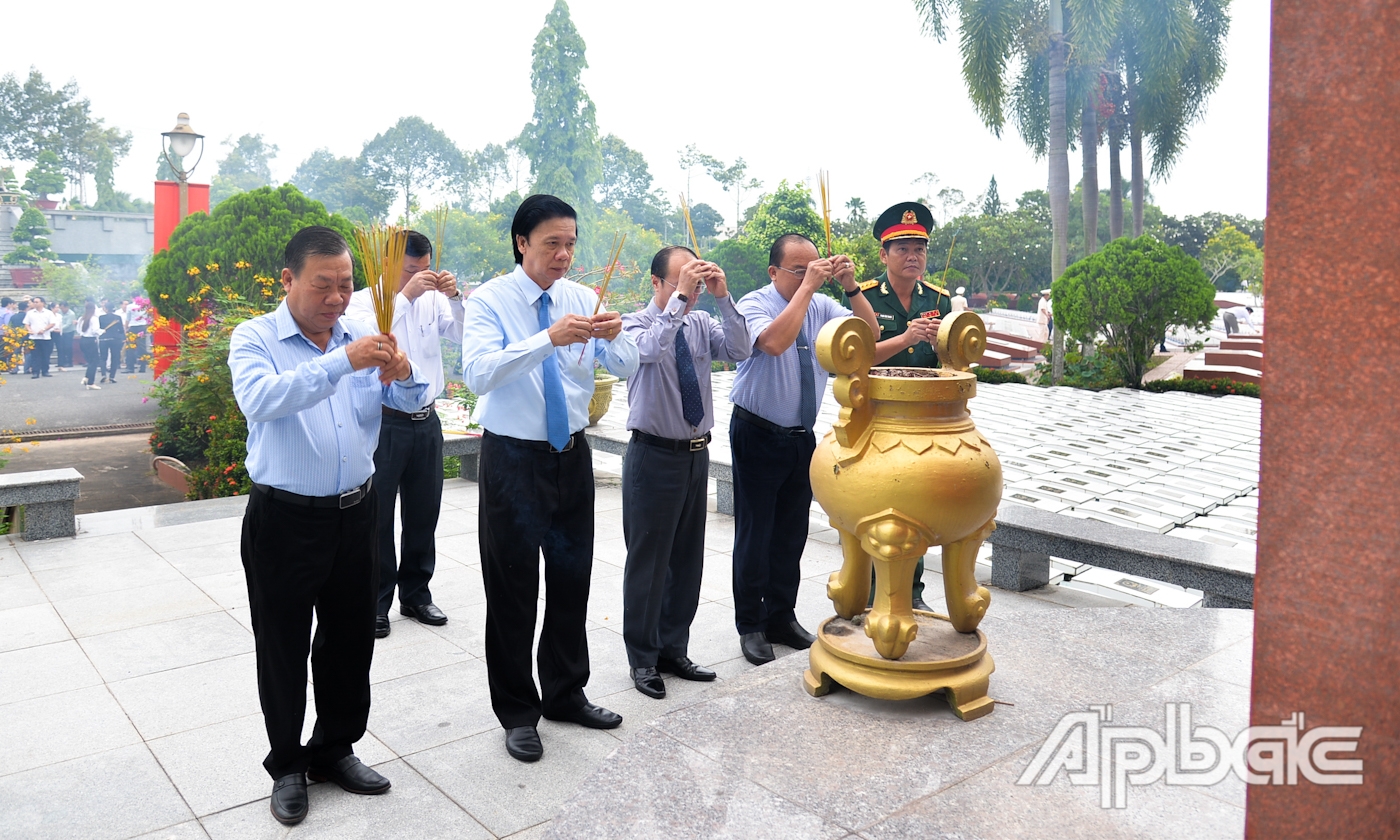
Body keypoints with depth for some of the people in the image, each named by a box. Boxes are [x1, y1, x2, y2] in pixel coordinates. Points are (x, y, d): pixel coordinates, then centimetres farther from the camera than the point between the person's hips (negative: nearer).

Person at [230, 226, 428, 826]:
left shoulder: (363, 336, 5)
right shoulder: (254, 339, -7)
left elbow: (411, 401, 0)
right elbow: (261, 399, -27)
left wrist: (405, 375, -23)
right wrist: (342, 361, -37)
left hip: (355, 516, 4)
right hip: (284, 521, -4)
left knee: (351, 641, 15)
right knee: (284, 649, 9)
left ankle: (335, 749, 35)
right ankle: (287, 766, 28)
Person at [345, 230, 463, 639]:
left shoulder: (432, 299, 6)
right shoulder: (363, 301, -5)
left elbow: (465, 337, -3)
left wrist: (455, 298, -17)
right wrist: (405, 295, -27)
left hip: (426, 421, 4)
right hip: (384, 422, -4)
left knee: (424, 513, 14)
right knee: (378, 516, 5)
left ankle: (416, 594, 29)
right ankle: (376, 602, 18)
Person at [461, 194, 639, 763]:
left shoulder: (583, 299, 2)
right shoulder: (490, 300, -10)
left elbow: (627, 368, -3)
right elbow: (478, 372, -28)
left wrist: (614, 336, -25)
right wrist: (549, 338, -38)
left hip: (571, 455, 5)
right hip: (513, 457, -4)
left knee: (572, 576, 15)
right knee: (513, 586, 5)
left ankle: (567, 694, 34)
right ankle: (517, 712, 23)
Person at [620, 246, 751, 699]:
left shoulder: (702, 322, 4)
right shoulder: (636, 322, -8)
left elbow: (741, 351, -11)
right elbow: (651, 349, -30)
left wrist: (723, 297, -18)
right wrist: (681, 298, -29)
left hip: (696, 454, 6)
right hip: (654, 455, -5)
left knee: (688, 558, 14)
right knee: (648, 559, 3)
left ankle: (673, 649, 30)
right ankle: (643, 659, 19)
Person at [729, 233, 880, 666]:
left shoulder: (822, 306, 3)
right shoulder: (753, 304, -12)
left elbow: (869, 335, -5)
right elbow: (775, 342, -33)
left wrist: (852, 287, -17)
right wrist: (807, 286, -29)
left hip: (802, 436, 5)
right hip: (758, 435, -5)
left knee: (792, 532, 14)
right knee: (755, 533, 3)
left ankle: (782, 617, 29)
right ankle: (750, 626, 18)